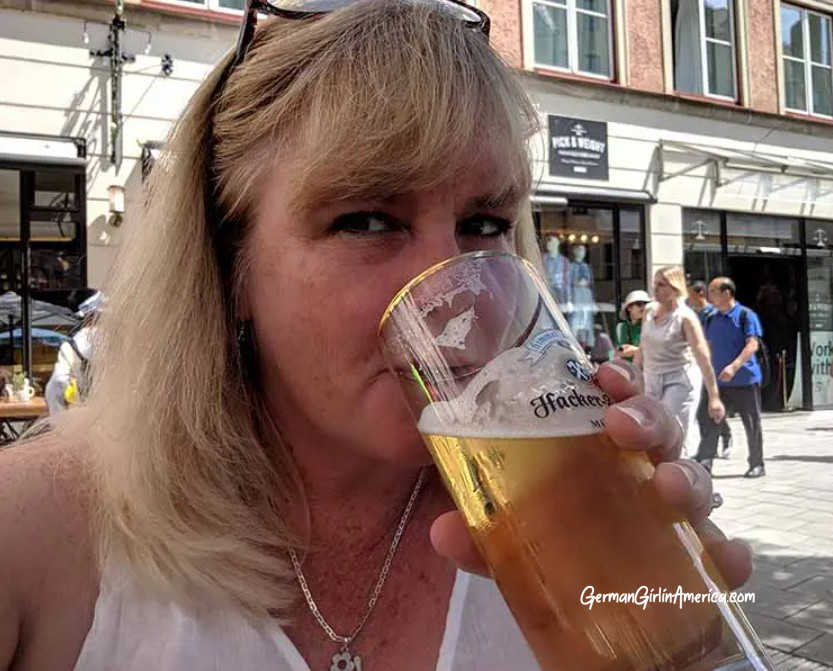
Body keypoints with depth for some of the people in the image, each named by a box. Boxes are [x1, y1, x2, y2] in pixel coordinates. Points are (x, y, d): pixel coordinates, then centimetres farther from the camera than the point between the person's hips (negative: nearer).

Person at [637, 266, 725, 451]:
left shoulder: (685, 317, -14)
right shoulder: (649, 310, 5)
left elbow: (703, 358, -18)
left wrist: (714, 397, -22)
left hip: (680, 381, -6)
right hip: (651, 381, 6)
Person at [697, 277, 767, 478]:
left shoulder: (746, 315, -7)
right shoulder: (712, 319, 10)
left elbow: (752, 345, -16)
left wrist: (734, 367, -28)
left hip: (745, 380, -5)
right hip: (719, 381, 5)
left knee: (752, 424, 6)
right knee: (711, 424, -2)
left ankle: (757, 465, 19)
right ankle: (703, 464, -1)